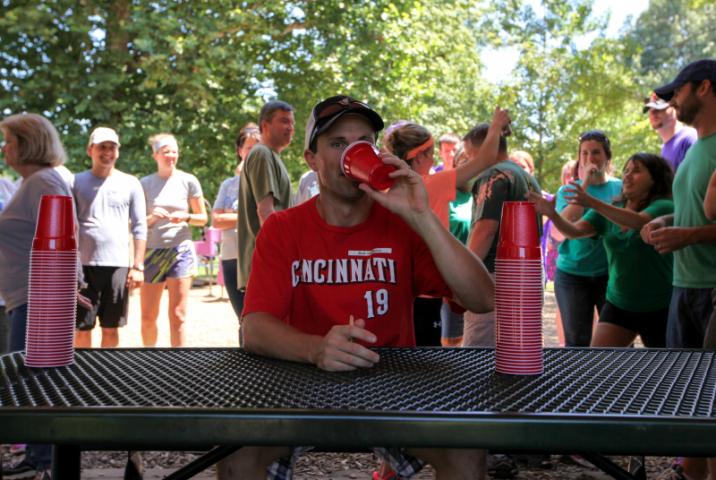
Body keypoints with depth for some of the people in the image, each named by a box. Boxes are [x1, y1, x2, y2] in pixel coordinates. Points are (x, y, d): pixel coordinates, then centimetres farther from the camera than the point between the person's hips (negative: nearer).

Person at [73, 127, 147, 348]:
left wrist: (137, 266, 0)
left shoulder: (130, 184, 8)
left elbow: (139, 228, 6)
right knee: (82, 329, 2)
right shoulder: (77, 182, 7)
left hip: (118, 265, 1)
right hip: (83, 265, 0)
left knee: (111, 329, 7)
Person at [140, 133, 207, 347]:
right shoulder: (145, 183, 5)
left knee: (177, 316, -3)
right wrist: (151, 218, -12)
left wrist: (185, 217, -12)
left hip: (180, 250, -1)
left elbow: (203, 218, 7)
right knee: (148, 317, 6)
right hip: (152, 251, 2)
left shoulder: (188, 181, 2)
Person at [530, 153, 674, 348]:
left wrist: (593, 203, -44)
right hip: (618, 304, 4)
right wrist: (552, 214, -31)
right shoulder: (609, 211, 4)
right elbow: (574, 230, -10)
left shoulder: (664, 207, -11)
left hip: (659, 309, -4)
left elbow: (639, 221, -32)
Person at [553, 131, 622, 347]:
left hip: (610, 273, 0)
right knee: (576, 342, 3)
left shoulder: (621, 188, 4)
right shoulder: (568, 190, 4)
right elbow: (566, 223, -13)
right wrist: (585, 184, -15)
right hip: (572, 274, 0)